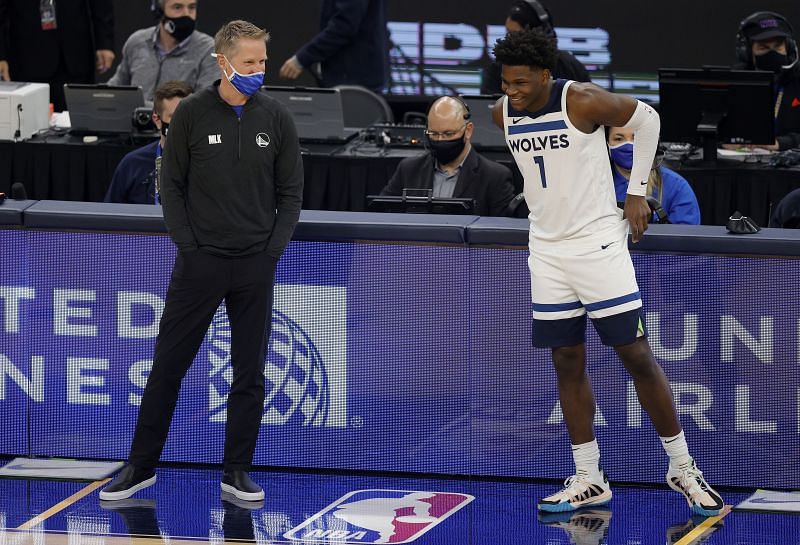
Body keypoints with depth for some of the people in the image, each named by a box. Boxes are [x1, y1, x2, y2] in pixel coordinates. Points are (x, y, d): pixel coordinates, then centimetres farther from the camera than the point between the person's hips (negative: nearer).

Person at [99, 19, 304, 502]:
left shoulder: (276, 118, 1)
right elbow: (172, 186, 1)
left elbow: (291, 192, 6)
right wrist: (188, 245, -6)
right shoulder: (193, 114, -4)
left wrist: (274, 247, -4)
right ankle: (142, 466, 11)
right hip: (200, 261, -1)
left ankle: (237, 471, 13)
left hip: (257, 264, 2)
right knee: (169, 364, 2)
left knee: (250, 372, 4)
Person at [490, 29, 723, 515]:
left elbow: (646, 119, -3)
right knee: (568, 364, 6)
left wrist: (637, 192, -3)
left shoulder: (583, 101, -18)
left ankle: (682, 468, 6)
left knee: (637, 356, -4)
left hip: (598, 243, -5)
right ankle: (589, 480, 12)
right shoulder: (503, 114, -2)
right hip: (547, 250, 5)